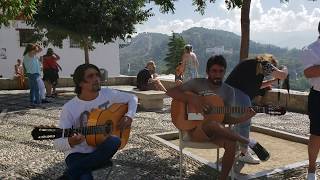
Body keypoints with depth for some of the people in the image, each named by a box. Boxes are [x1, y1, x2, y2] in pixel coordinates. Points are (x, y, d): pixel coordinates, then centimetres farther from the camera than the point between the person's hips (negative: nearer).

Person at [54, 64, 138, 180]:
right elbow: (58, 144, -13)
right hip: (78, 153, -5)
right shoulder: (69, 108, -12)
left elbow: (132, 98, 12)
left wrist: (129, 116, -6)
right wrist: (70, 143, -37)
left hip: (101, 150, 6)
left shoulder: (108, 94, -2)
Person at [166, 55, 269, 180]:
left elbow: (225, 118, 1)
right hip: (194, 129, -3)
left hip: (215, 131, 3)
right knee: (212, 123, -38)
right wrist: (192, 100, -23)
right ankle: (250, 143, -23)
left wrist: (242, 118, -18)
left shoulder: (229, 91, 5)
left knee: (231, 144, -30)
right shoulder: (197, 83, -5)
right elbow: (170, 92, -11)